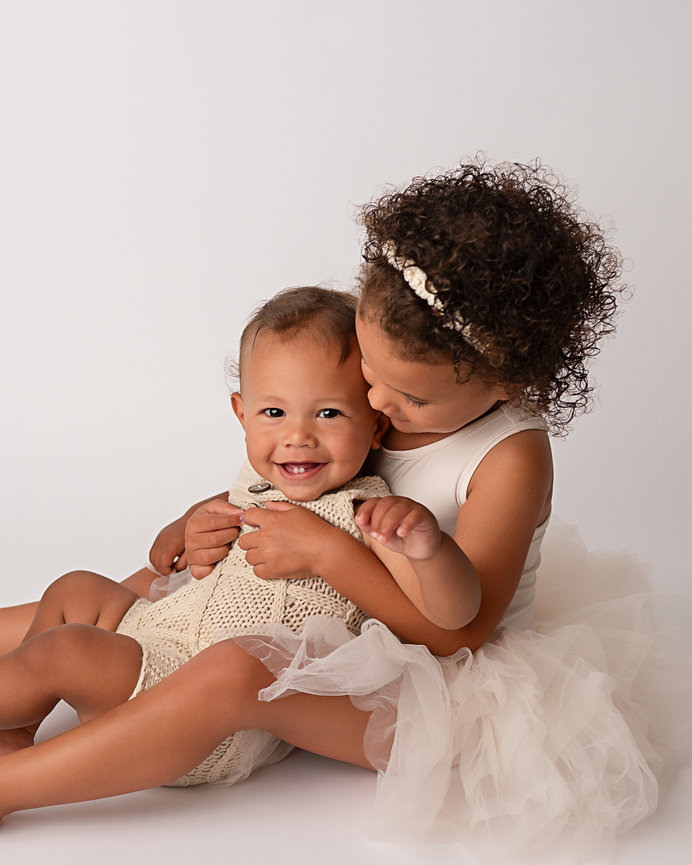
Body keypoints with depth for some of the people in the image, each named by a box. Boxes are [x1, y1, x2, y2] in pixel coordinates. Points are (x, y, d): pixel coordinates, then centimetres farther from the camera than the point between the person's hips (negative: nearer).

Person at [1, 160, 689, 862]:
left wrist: (323, 550, -28)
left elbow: (460, 627, -25)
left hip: (436, 688, -8)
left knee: (233, 674, -34)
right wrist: (211, 520, -8)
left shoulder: (512, 459, -24)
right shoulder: (365, 406, -5)